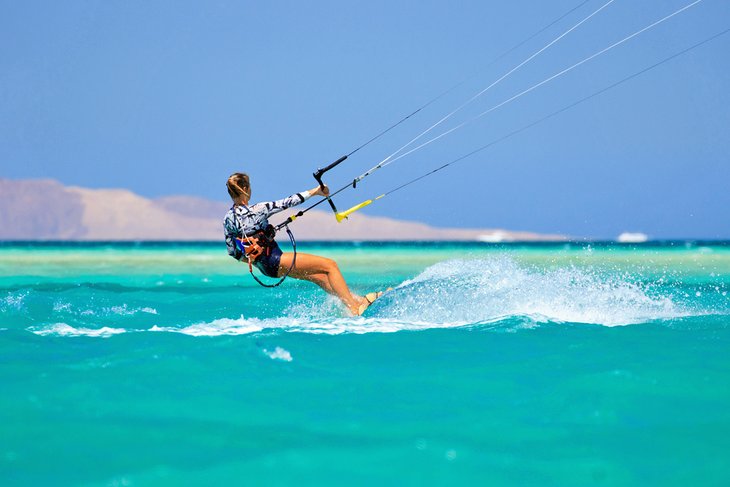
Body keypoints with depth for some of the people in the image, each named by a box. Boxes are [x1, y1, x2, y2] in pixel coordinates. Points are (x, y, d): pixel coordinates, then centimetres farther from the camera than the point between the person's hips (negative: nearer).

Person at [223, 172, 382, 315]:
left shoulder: (228, 219, 2)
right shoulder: (256, 210, -20)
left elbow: (232, 251, 10)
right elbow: (286, 203, -15)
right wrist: (314, 191, -6)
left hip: (263, 266, 9)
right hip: (275, 262, -9)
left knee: (318, 276, 19)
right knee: (329, 265, -3)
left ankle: (356, 299, 23)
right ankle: (355, 309, -4)